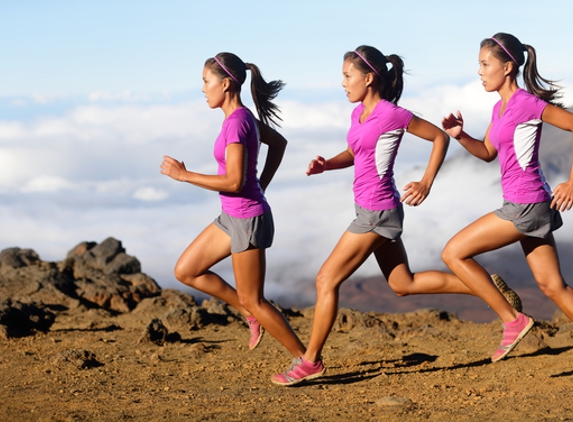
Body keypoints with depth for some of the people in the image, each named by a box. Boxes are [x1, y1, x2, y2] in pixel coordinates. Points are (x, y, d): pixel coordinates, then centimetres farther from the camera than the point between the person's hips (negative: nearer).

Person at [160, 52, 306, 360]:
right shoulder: (244, 117, 6)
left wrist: (183, 175, -19)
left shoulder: (236, 123, -22)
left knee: (252, 300, 1)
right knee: (185, 271, 13)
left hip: (247, 219, -9)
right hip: (232, 216, 9)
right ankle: (250, 314, 18)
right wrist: (261, 185, 19)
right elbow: (279, 143, 21)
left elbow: (234, 182, -25)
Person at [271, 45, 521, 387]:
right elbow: (353, 154, 21)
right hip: (372, 210, 10)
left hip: (377, 212, -10)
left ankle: (311, 361, 4)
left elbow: (440, 138, -7)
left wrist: (426, 184, -12)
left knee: (327, 280, -5)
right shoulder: (358, 113, 8)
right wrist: (326, 165, 1)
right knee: (403, 284, 17)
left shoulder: (392, 115, -16)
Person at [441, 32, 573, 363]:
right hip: (529, 207, 9)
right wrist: (460, 135, 4)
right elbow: (488, 153, 23)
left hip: (527, 206, -9)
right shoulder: (500, 107, 13)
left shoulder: (526, 103, -14)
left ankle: (513, 320, 2)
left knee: (454, 253, -3)